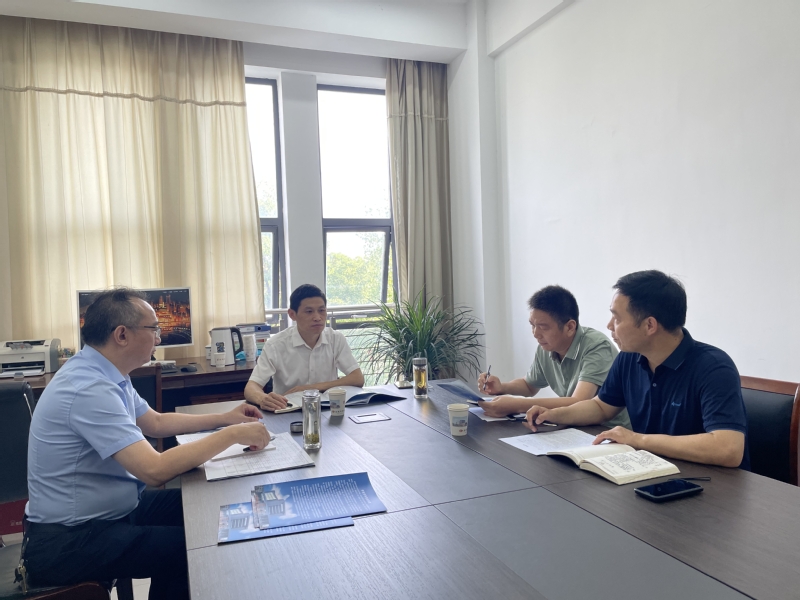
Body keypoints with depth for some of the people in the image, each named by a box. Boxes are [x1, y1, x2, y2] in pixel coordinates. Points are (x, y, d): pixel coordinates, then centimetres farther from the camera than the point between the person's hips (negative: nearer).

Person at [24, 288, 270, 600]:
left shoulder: (103, 374, 2)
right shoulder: (89, 388, -28)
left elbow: (156, 423, 15)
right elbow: (155, 469, -33)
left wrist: (224, 418, 8)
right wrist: (232, 435, -24)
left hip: (106, 510, 9)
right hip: (67, 542, -9)